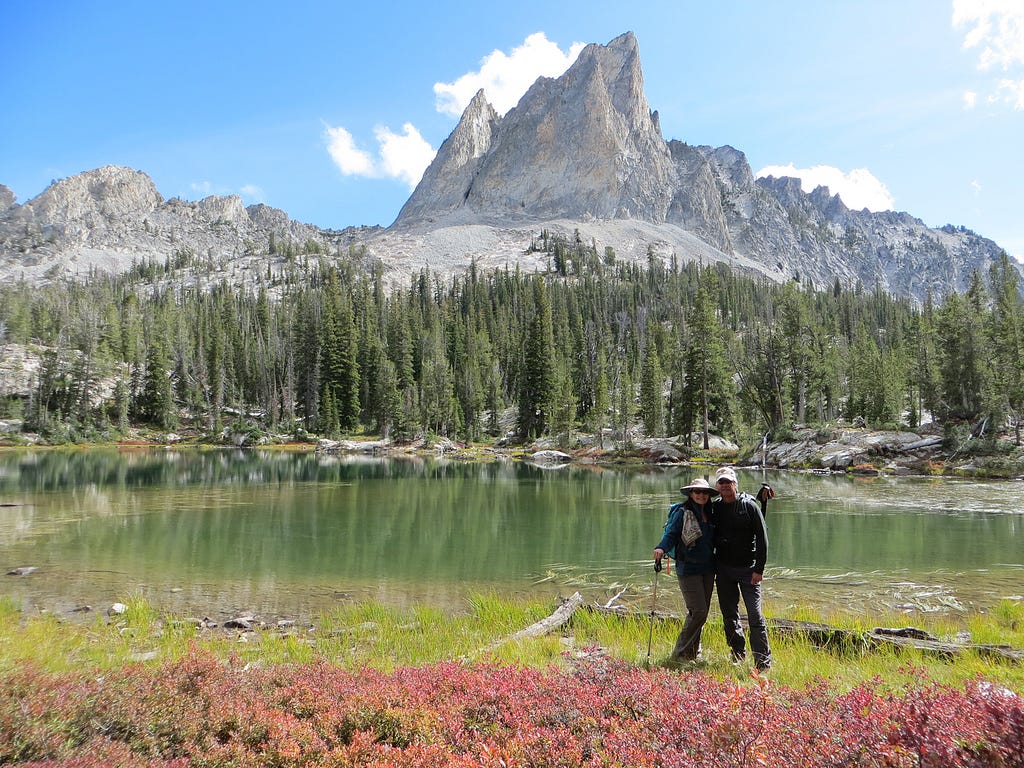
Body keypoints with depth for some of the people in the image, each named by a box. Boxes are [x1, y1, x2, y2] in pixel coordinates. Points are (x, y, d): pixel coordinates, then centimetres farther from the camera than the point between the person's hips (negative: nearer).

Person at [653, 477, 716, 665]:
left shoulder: (710, 514, 9)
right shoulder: (683, 513, -8)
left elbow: (714, 540, 17)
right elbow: (671, 534, -16)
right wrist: (661, 548, -33)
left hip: (707, 569, 6)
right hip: (688, 569, -6)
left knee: (702, 612, 10)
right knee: (698, 611, -12)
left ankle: (692, 652, 25)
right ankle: (680, 654, -1)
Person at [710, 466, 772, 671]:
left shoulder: (749, 505, -5)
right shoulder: (714, 507, 5)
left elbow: (762, 538, -6)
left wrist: (759, 569, -11)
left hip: (748, 569, -4)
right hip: (723, 569, 4)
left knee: (755, 615, -8)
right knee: (729, 614, 11)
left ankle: (763, 661, 0)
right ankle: (738, 654, 27)